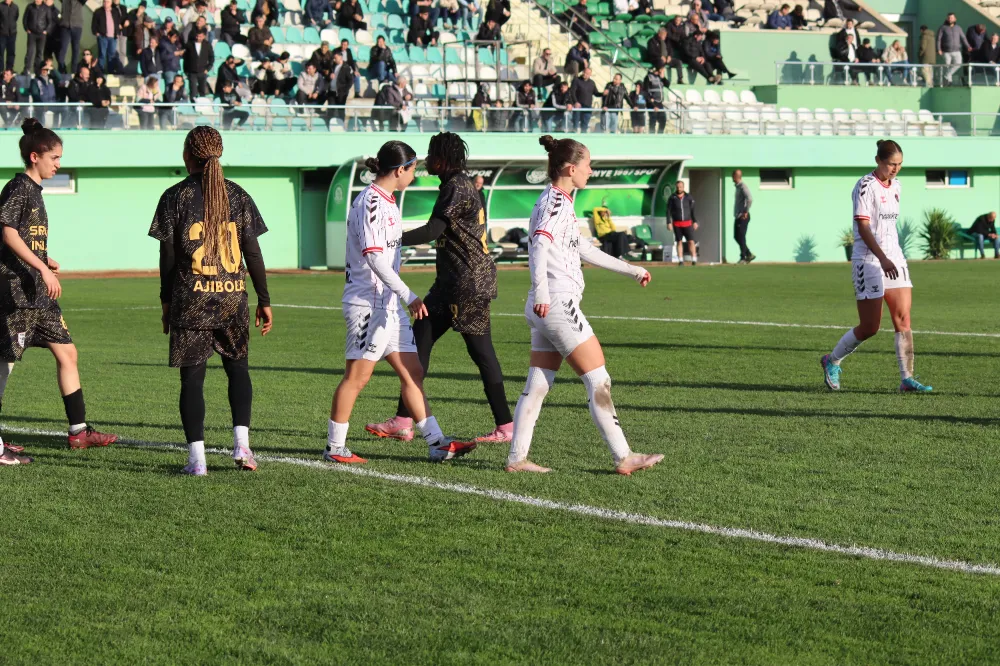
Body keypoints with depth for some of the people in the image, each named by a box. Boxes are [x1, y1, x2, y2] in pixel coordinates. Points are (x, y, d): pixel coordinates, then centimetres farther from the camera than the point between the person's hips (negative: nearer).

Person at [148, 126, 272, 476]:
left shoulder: (176, 197, -3)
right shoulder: (238, 196, 4)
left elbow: (168, 256, -2)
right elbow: (253, 253, 3)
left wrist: (166, 300, 9)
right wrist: (264, 300, 9)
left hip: (190, 301, -2)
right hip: (233, 301, 2)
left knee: (192, 378, 3)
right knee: (237, 368, 18)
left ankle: (197, 458, -2)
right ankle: (241, 444, 5)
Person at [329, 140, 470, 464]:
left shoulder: (386, 201, 14)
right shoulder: (370, 202, -16)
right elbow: (374, 257, -23)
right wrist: (409, 296, -25)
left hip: (389, 302, 10)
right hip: (367, 301, -10)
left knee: (412, 373, 7)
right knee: (357, 376, -4)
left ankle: (437, 444, 7)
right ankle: (334, 447, 5)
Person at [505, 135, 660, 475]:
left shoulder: (558, 202, 20)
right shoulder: (556, 201, -11)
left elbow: (584, 250, 31)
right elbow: (539, 244, -26)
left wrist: (630, 270, 37)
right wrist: (540, 292, -38)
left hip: (547, 308, 10)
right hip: (558, 304, -10)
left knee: (537, 385, 8)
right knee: (599, 381, -5)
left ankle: (517, 458, 8)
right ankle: (624, 458, -4)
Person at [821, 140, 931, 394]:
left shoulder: (895, 185, 11)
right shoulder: (866, 186, -13)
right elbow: (863, 228, -19)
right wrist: (883, 259, -28)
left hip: (894, 259, 7)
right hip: (869, 261, -7)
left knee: (903, 318, -3)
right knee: (869, 327, -4)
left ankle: (907, 379, -4)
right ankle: (832, 361, 19)